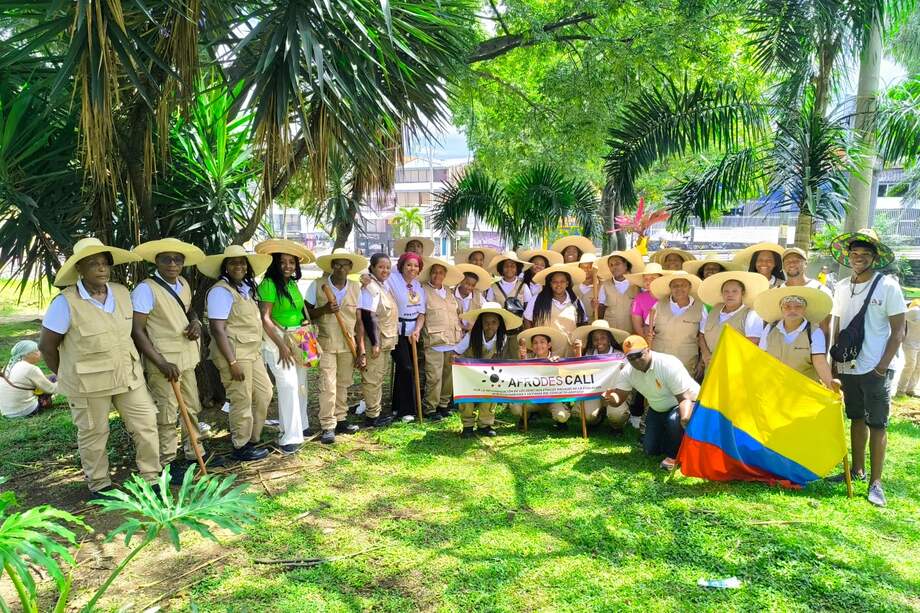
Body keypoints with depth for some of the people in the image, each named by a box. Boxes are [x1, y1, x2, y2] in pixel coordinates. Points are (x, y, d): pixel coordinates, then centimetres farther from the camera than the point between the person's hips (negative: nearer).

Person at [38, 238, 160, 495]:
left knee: (146, 423, 5)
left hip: (128, 375, 5)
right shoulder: (66, 302, -15)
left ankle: (151, 478, 21)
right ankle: (99, 484, 30)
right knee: (93, 434, 10)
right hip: (87, 383, -4)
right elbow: (47, 346, -7)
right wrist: (65, 377, 2)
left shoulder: (122, 293, 0)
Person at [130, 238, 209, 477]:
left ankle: (194, 453, 32)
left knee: (191, 408, 17)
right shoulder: (146, 289, -15)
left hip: (187, 358, 8)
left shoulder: (183, 284, 7)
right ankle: (167, 464, 13)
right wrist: (162, 363, -22)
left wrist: (195, 321, 0)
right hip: (163, 361, -7)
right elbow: (136, 330, -18)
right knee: (166, 415, -1)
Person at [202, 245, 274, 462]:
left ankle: (252, 440, 30)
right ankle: (241, 448, 17)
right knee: (242, 401, 0)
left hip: (253, 352, 9)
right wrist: (232, 362, -22)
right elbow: (217, 329, -19)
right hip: (233, 353, -9)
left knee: (264, 393, 15)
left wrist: (257, 351, 16)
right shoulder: (221, 291, -14)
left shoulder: (247, 288, 13)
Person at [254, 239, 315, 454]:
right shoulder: (269, 284, -12)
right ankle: (289, 437, -6)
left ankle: (300, 425, 30)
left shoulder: (293, 284, 9)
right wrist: (281, 345, -20)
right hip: (277, 340, -7)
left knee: (300, 384, 14)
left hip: (298, 340, 8)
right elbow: (265, 318, -17)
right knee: (288, 384, -12)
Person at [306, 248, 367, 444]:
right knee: (328, 386, -5)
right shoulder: (317, 285, -4)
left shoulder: (356, 288, 3)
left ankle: (340, 420, 24)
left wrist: (361, 350, 1)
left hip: (349, 344, 3)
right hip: (325, 343, -3)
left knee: (343, 385, 11)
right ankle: (328, 426, 3)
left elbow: (359, 320, 5)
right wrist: (324, 309, -18)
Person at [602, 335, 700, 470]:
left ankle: (674, 455, -11)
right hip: (658, 410, 6)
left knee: (674, 420, -39)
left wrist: (685, 419, -54)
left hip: (688, 403, -6)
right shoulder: (628, 371, -14)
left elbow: (685, 398, -33)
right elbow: (619, 397, -16)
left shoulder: (669, 365, -32)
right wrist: (611, 398, -42)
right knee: (650, 450, 5)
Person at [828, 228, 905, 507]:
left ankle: (875, 482, 4)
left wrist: (883, 365, -13)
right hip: (848, 366, 5)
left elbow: (898, 331, -7)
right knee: (856, 418, 14)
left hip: (876, 368, -5)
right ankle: (857, 470, 25)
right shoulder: (842, 287, 7)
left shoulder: (887, 285, -7)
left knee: (877, 424, -1)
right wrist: (835, 359, 8)